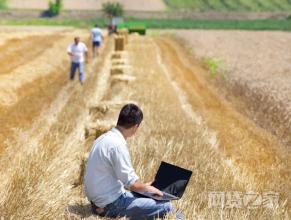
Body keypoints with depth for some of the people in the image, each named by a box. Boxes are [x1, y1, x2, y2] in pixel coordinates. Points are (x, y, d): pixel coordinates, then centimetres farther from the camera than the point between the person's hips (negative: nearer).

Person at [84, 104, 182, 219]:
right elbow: (131, 183, -19)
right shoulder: (117, 144, -22)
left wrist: (143, 186, 19)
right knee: (166, 207, -11)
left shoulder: (104, 138, 7)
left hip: (100, 200, 10)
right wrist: (149, 188, 0)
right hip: (111, 205, -10)